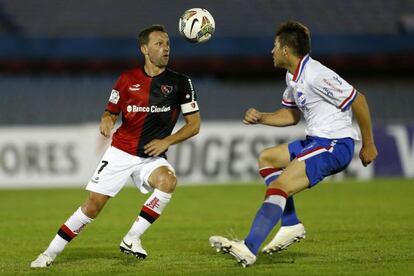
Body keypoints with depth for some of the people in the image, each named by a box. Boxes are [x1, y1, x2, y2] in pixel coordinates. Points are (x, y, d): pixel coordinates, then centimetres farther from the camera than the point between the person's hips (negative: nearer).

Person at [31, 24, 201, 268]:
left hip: (152, 157, 0)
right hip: (121, 152, 0)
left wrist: (167, 141, -12)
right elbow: (111, 113, 9)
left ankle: (132, 239, -20)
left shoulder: (180, 83, -2)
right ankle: (50, 253, 9)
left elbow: (194, 124, 2)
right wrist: (107, 121, -15)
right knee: (93, 205, -6)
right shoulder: (127, 79, 1)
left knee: (168, 180, -32)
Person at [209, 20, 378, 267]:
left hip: (335, 145, -11)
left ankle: (248, 249, -27)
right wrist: (261, 118, 8)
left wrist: (368, 145, -13)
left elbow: (358, 101, -18)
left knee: (278, 188, -21)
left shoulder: (315, 75, -19)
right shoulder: (293, 76, 12)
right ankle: (292, 226, 13)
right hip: (316, 141, 11)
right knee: (267, 158, 23)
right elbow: (292, 115, 26)